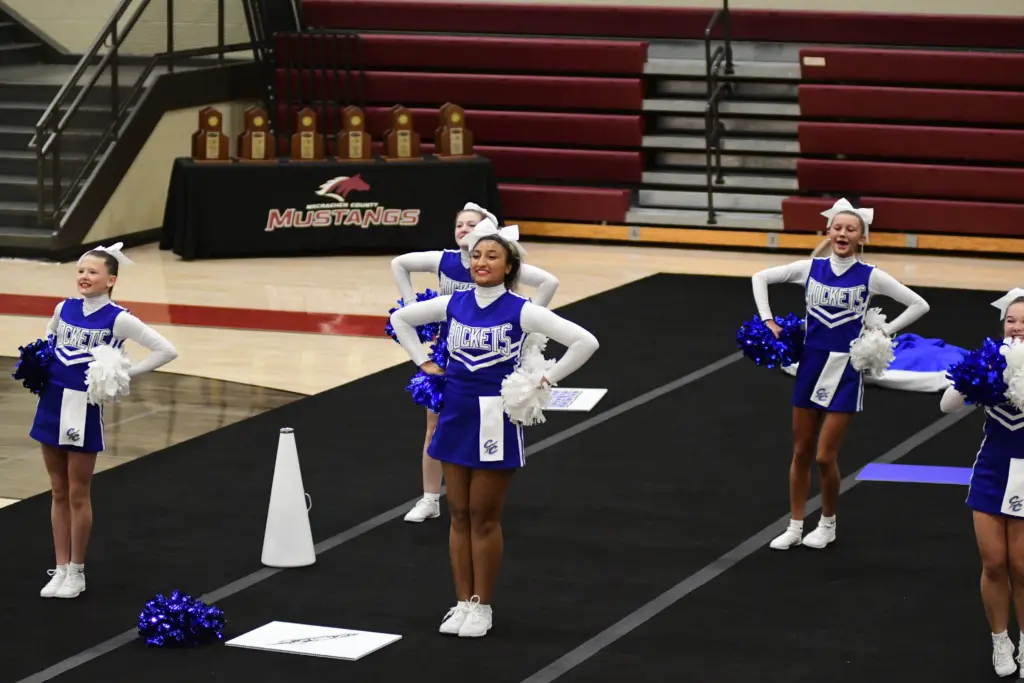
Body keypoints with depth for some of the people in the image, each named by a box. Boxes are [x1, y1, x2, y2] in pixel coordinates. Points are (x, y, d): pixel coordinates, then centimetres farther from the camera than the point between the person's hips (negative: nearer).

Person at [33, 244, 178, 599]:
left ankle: (76, 572, 16)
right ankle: (60, 568, 20)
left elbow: (167, 351, -12)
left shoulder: (118, 319, -11)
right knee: (58, 493, 11)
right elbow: (47, 341, 24)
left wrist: (124, 373, -13)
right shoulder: (64, 309, 5)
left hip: (83, 408, -5)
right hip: (51, 402, 5)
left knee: (78, 494, 4)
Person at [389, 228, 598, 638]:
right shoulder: (453, 304, 1)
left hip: (495, 420, -4)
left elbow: (584, 342, -15)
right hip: (456, 415, 4)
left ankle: (482, 606, 14)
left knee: (484, 518, 4)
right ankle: (463, 602, 18)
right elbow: (400, 318, 16)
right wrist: (423, 363, 9)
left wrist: (547, 380, -11)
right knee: (459, 515, 9)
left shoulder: (519, 311, -12)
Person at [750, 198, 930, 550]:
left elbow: (919, 305, -3)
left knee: (825, 457, -2)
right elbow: (760, 277, 10)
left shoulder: (870, 276, -7)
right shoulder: (811, 268, -1)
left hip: (845, 369, -3)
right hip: (811, 363, 3)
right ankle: (795, 527, 21)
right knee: (801, 452, 9)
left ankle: (828, 525, 20)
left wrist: (884, 333, -6)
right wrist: (767, 320, 3)